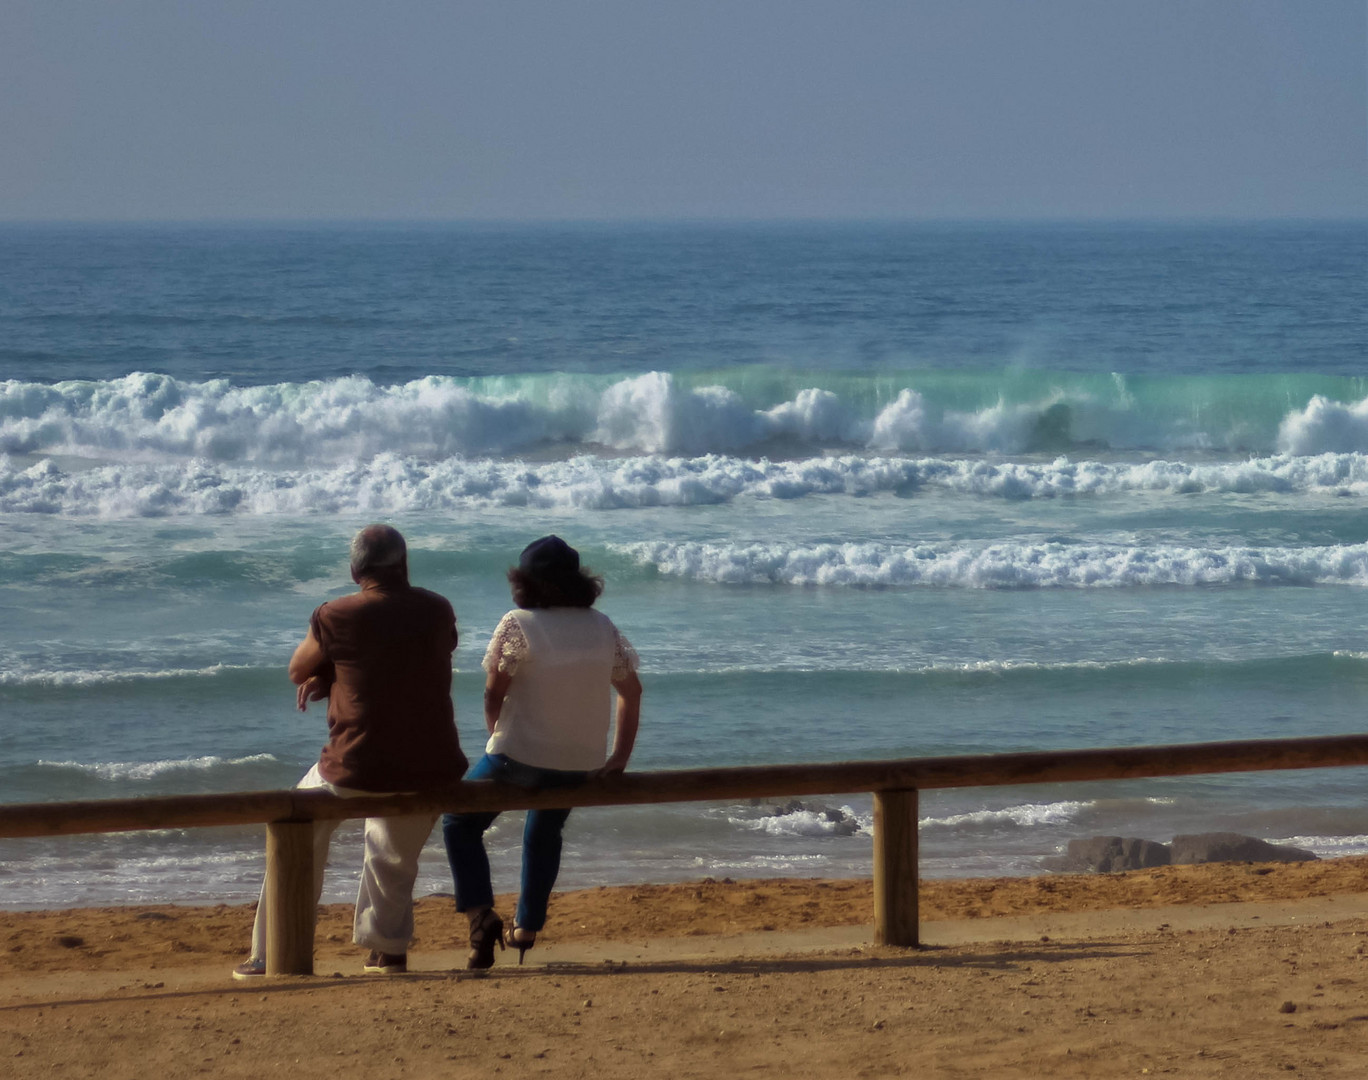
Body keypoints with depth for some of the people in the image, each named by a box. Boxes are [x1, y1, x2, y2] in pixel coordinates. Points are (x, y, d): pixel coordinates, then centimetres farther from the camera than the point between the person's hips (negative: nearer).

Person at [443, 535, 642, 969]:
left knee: (460, 822, 15)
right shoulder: (603, 628, 3)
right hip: (582, 764, 5)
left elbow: (493, 695, -10)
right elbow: (631, 691, 8)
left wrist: (500, 745, 6)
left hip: (520, 757, -5)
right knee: (545, 833, 31)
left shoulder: (518, 625, -12)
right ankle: (527, 928, 34)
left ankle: (481, 913, -3)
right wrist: (619, 757, 13)